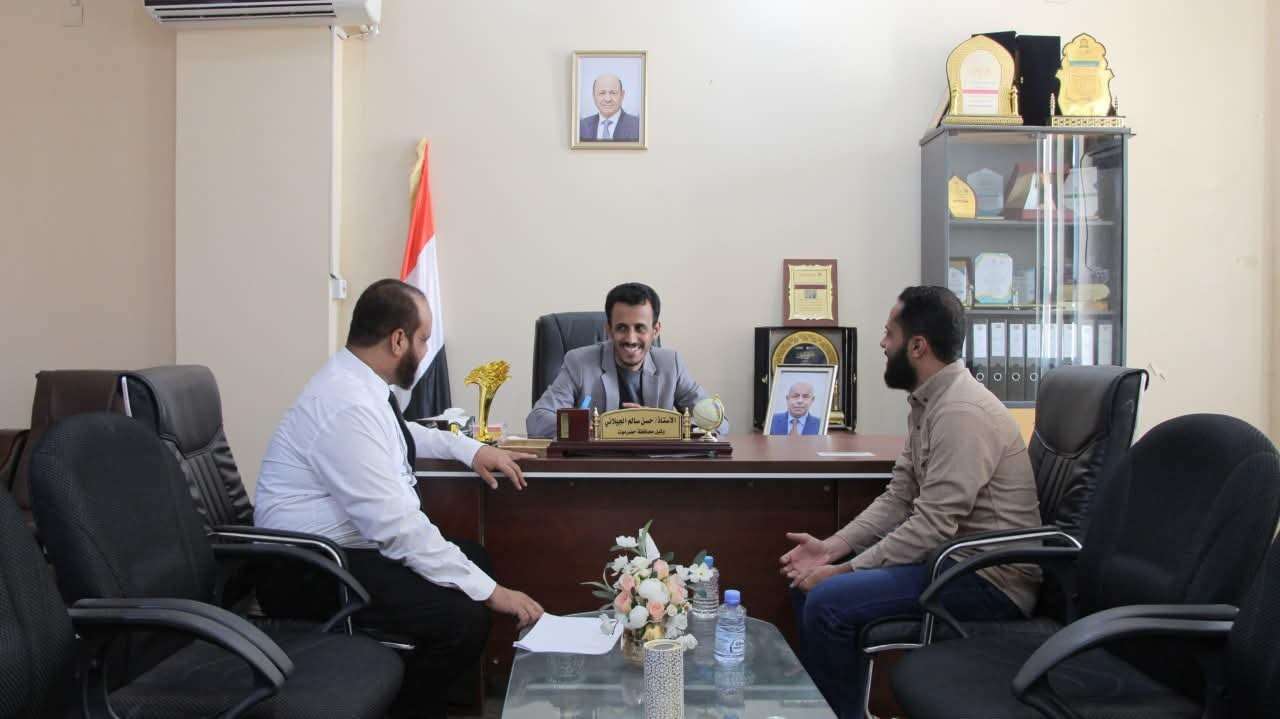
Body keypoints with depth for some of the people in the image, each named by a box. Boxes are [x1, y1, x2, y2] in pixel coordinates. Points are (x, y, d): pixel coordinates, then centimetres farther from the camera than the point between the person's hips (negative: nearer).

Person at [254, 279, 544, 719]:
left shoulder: (357, 381, 4)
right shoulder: (347, 404, -27)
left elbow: (399, 433, 28)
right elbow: (398, 525, -29)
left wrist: (469, 449, 14)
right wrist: (489, 591, -24)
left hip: (340, 545, 11)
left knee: (472, 557, 16)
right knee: (463, 618, -21)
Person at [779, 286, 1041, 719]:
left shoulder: (962, 411, -22)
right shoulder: (928, 403, 10)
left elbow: (932, 526, -25)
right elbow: (898, 499, 9)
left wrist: (844, 570, -19)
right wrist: (831, 547, -2)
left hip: (991, 583, -10)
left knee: (829, 602, -22)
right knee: (811, 582, 8)